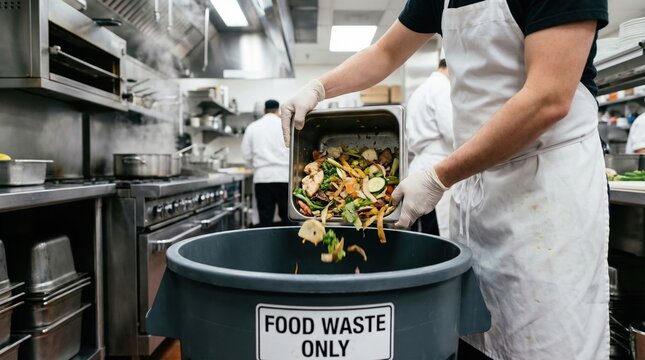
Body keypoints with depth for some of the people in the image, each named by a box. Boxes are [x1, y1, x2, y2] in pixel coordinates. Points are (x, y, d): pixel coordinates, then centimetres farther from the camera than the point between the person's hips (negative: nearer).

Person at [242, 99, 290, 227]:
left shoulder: (252, 127, 5)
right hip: (284, 177, -1)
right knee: (287, 217, 5)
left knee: (265, 220, 5)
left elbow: (246, 154, 6)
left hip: (262, 178, 2)